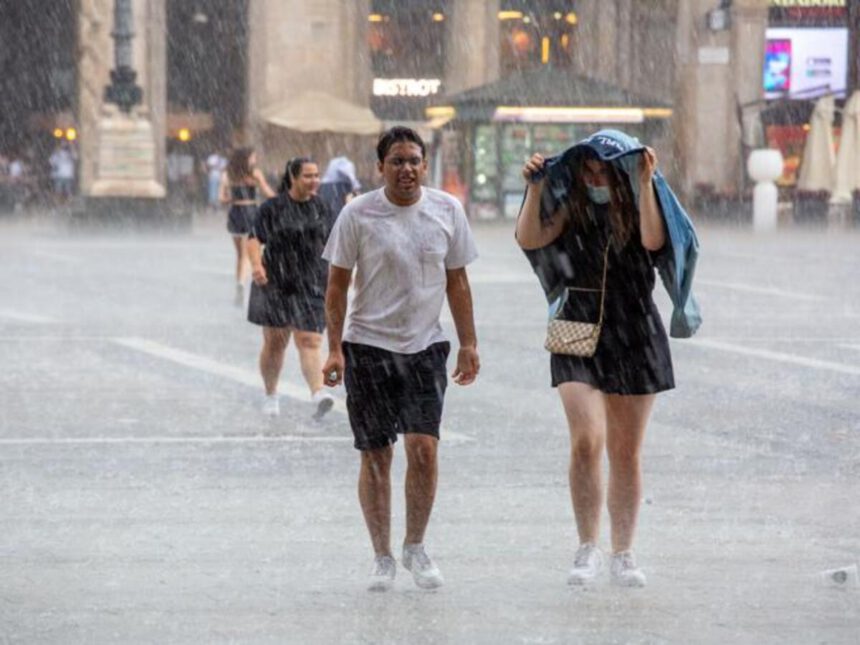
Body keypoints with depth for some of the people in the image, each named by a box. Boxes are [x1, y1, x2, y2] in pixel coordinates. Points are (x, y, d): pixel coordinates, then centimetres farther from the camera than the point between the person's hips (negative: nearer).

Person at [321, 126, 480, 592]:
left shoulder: (447, 211, 3)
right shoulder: (358, 214, -4)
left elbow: (457, 282, 11)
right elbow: (337, 284, 0)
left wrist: (468, 344, 9)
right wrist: (335, 349, -5)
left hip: (425, 346, 1)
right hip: (368, 345, -1)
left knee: (423, 447, -11)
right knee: (376, 456, 2)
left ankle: (415, 548, 7)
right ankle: (382, 558, 13)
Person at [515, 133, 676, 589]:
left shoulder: (635, 210, 2)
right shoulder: (570, 212, 3)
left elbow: (654, 240, -20)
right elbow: (530, 239, -11)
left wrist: (645, 184, -22)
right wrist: (535, 189, -19)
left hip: (635, 336, 1)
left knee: (626, 452, 8)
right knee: (586, 441, -18)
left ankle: (623, 555, 18)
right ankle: (587, 550, -9)